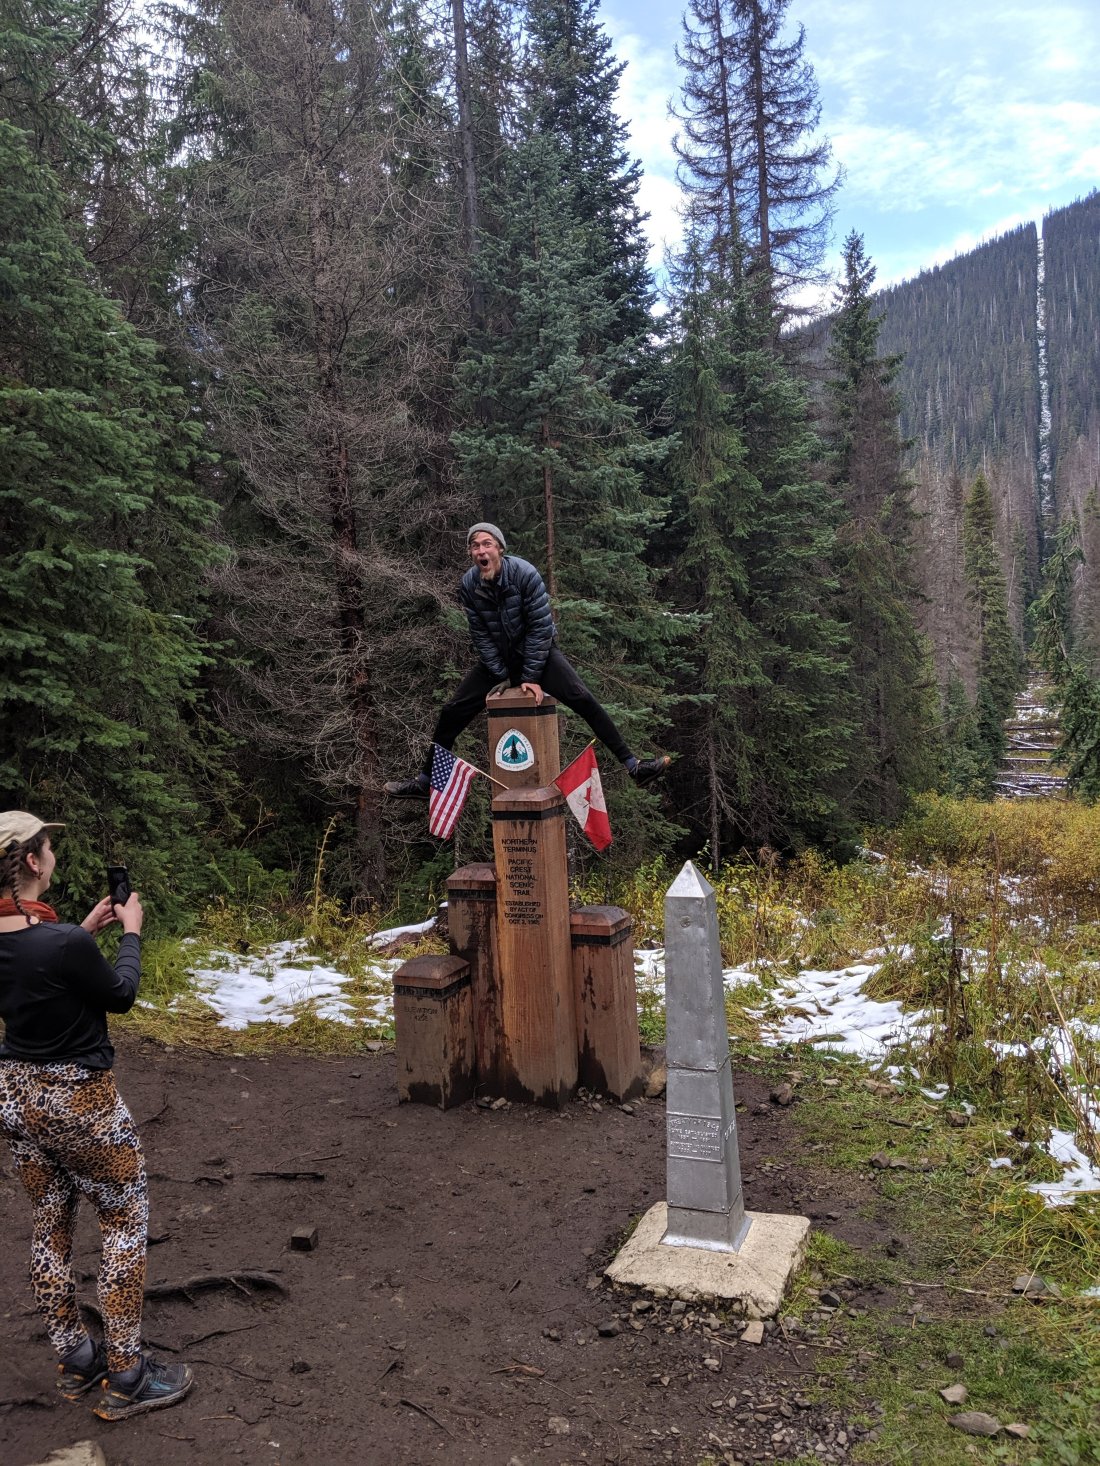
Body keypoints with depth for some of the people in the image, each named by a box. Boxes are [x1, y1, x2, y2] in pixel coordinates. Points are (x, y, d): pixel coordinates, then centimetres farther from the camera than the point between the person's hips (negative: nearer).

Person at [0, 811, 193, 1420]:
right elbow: (120, 995, -9)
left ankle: (76, 1365, 32)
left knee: (49, 1225, 18)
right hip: (76, 1098, -8)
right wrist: (130, 933, 4)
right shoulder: (64, 943, -28)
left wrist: (85, 930, 11)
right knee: (127, 1221, 8)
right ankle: (124, 1379, 15)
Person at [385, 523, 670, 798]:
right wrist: (504, 676, -15)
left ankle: (633, 766, -17)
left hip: (537, 651, -3)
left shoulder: (524, 574, -24)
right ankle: (425, 781, 12)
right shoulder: (469, 584, -14)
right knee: (452, 712, -3)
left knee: (583, 699, -21)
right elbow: (480, 635, -9)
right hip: (496, 656, 3)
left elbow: (540, 627, -21)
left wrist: (531, 677, -21)